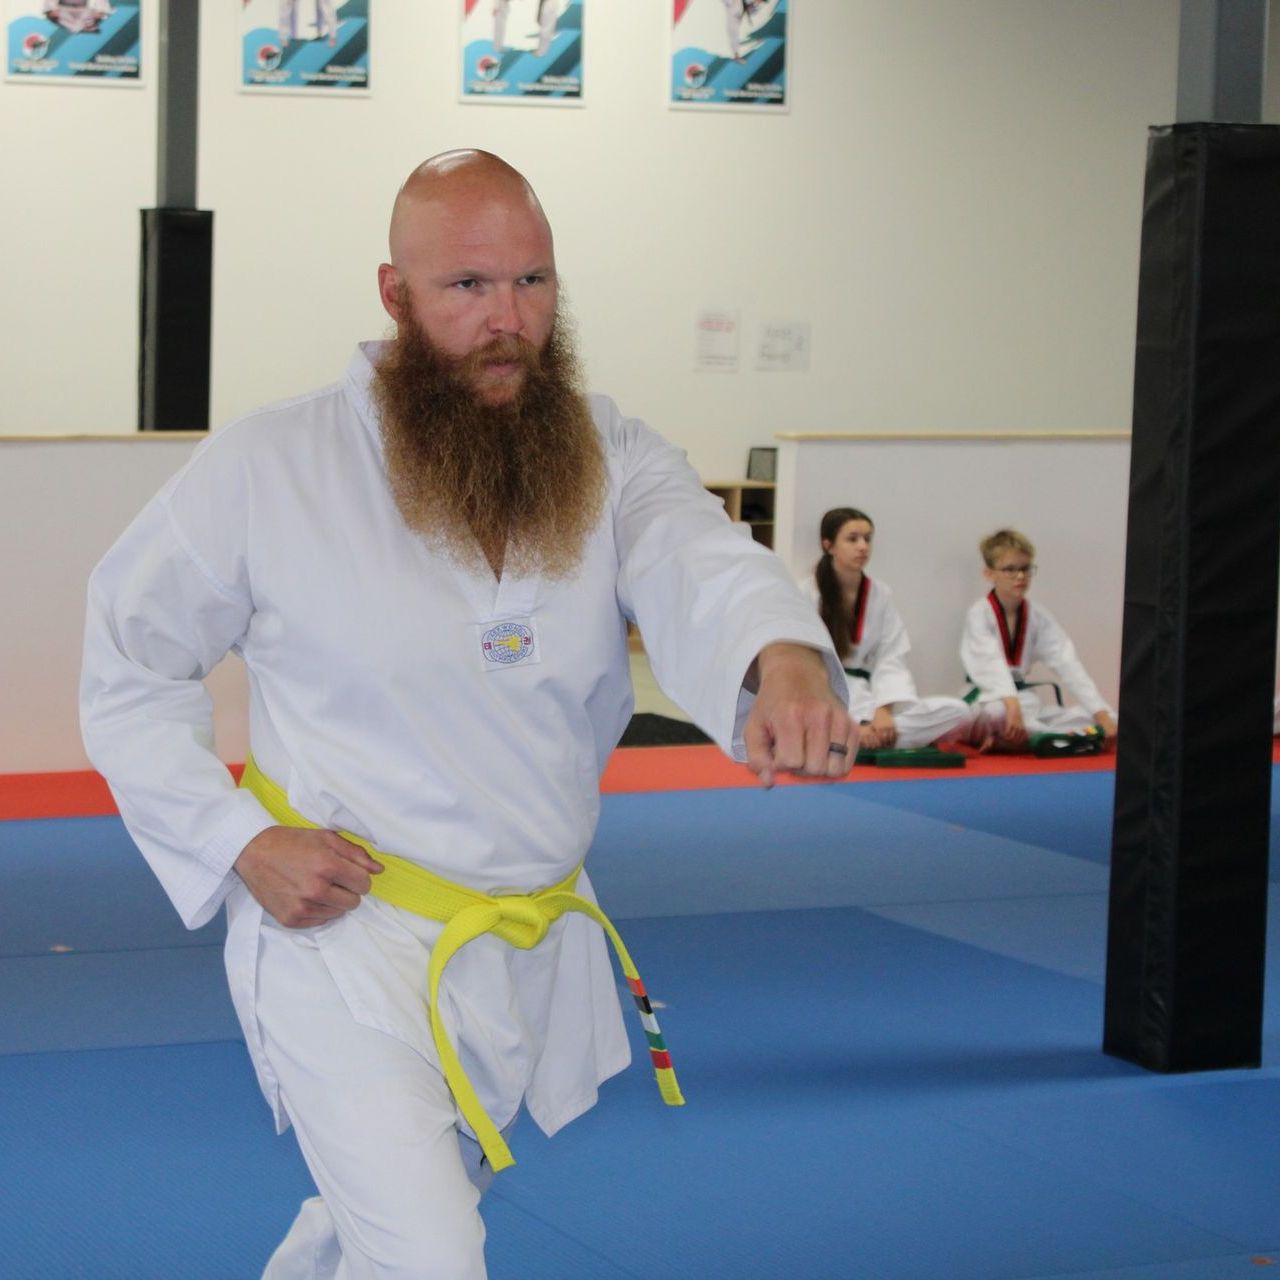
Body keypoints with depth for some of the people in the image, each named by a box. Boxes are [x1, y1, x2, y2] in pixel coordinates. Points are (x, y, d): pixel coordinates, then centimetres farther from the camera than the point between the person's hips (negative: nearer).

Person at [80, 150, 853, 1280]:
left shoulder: (611, 459, -6)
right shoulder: (269, 468, -13)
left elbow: (695, 563, -26)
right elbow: (129, 660, -2)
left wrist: (782, 657, -50)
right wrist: (239, 840, -14)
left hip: (529, 953, 5)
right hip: (342, 938, -5)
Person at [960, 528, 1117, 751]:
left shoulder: (1038, 616, 6)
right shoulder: (979, 614, -9)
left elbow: (1067, 664, -4)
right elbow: (990, 662, -27)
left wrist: (1102, 714, -17)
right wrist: (1012, 704, -46)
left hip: (1026, 703, 6)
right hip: (989, 704, -6)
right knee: (999, 716, -43)